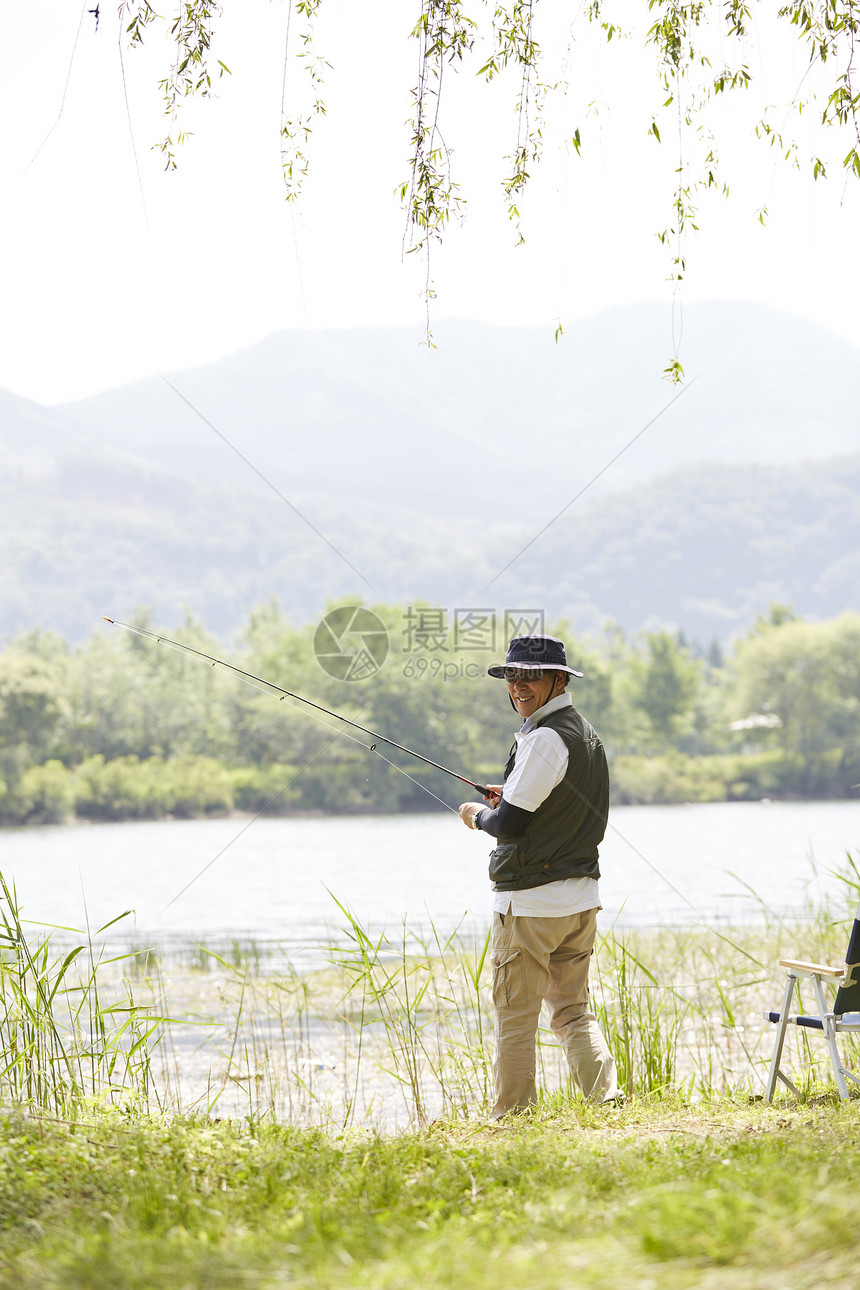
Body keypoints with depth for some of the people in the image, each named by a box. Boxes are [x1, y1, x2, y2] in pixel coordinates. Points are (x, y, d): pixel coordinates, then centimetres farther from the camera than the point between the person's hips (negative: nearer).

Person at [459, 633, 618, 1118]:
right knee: (572, 1010, 13)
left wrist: (479, 816, 2)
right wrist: (515, 800, 15)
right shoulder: (588, 735, 13)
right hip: (582, 896, 9)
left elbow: (510, 825, -18)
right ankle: (606, 1096, 0)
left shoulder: (545, 738, -17)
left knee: (515, 1016, 1)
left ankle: (513, 1116, 6)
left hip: (531, 900, -9)